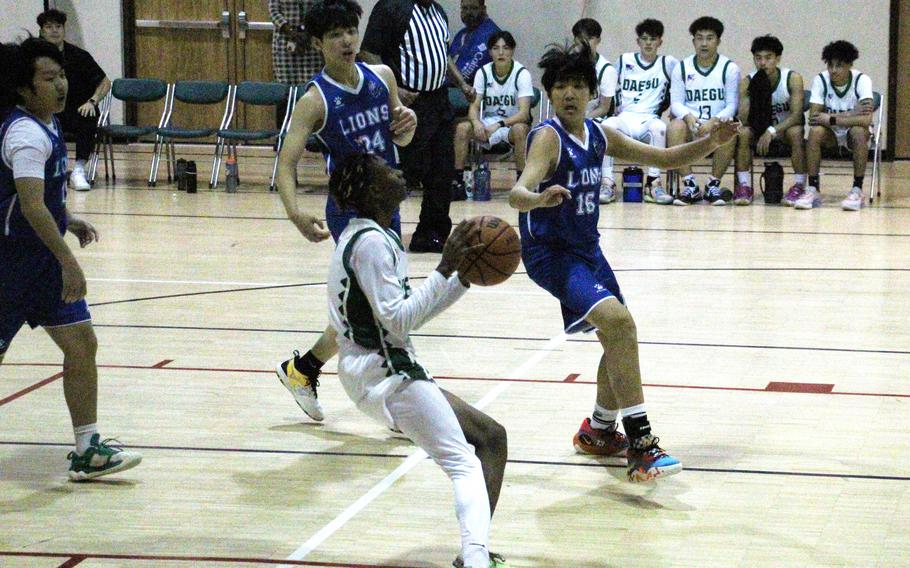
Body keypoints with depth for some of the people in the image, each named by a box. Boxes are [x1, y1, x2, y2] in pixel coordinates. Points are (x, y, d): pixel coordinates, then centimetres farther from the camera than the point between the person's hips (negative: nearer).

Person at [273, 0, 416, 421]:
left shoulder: (382, 77, 2)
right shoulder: (316, 100, -15)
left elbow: (399, 139, 16)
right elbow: (286, 163, -21)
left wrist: (407, 125, -9)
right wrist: (295, 214, -39)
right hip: (350, 211, -7)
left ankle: (303, 370, 33)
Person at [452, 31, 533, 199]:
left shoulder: (522, 73, -14)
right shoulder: (483, 72, -2)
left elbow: (524, 113, -21)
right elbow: (474, 106, -4)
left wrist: (499, 125, -36)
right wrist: (476, 122, -28)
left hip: (513, 123, -3)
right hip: (488, 123, 3)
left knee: (520, 130, -37)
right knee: (462, 128, -23)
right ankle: (458, 181, -15)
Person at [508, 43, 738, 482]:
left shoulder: (599, 136, 4)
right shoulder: (548, 137, -18)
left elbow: (665, 158, 12)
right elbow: (518, 193, -34)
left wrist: (709, 143, -5)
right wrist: (540, 198, -57)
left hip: (587, 248, 9)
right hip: (551, 253, -9)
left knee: (621, 336, 20)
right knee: (618, 321, -26)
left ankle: (599, 431, 40)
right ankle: (640, 444, -26)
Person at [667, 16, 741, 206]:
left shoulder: (730, 68, 0)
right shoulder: (682, 67, 6)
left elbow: (732, 105, -2)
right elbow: (676, 102, 3)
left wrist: (714, 121, -21)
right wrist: (688, 116, -20)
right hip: (691, 126, 1)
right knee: (675, 128, -32)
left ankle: (713, 185, -17)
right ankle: (690, 185, -23)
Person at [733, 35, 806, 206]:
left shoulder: (793, 78, -14)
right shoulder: (748, 83, -9)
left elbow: (796, 115, -22)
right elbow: (744, 120, -19)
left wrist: (773, 131, -35)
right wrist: (755, 95, -33)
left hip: (785, 131, -2)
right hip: (760, 133, 2)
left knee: (796, 132, -34)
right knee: (743, 132, -28)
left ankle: (799, 186, -27)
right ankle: (744, 186, -24)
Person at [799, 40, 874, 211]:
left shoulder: (862, 80, -20)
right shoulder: (820, 80, -13)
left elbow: (866, 120, -33)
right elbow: (813, 118, -22)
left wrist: (831, 119, -30)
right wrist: (850, 115, -27)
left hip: (854, 131, -2)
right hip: (831, 134, 2)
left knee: (858, 131, -35)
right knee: (815, 131, -30)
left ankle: (857, 190, -26)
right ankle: (813, 189, -25)